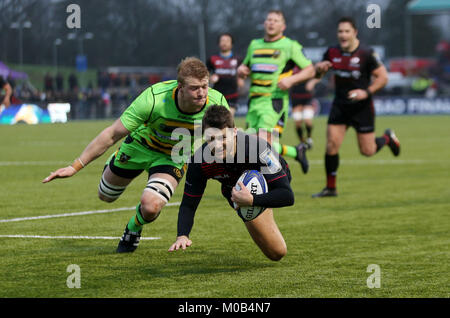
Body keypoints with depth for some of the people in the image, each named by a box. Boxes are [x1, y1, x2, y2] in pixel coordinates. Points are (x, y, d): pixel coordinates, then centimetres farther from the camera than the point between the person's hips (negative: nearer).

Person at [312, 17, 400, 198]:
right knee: (332, 145, -8)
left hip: (362, 107, -3)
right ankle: (330, 188, 4)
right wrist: (319, 68, -12)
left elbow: (383, 77, -9)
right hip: (340, 106, 3)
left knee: (367, 151, 2)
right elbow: (317, 73, 12)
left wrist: (367, 92, -23)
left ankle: (388, 138, 36)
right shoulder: (332, 53, -1)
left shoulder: (366, 54, -14)